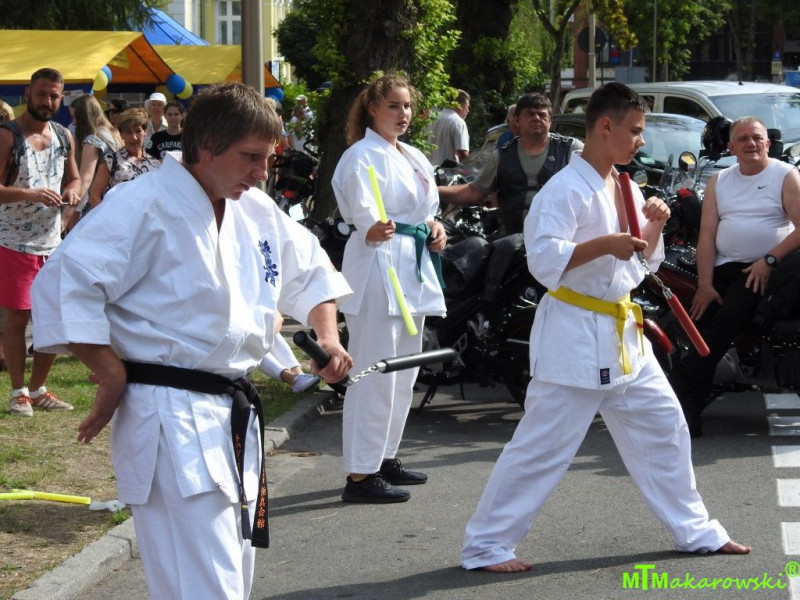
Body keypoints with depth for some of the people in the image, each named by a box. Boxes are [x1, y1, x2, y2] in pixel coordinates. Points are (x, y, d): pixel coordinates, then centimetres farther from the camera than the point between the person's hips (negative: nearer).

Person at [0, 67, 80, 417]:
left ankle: (38, 389, 22)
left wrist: (72, 191, -2)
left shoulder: (64, 137, 9)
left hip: (52, 242, 6)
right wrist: (29, 194, -29)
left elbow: (74, 178, 21)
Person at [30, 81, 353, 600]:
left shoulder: (257, 212, 11)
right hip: (173, 424, -9)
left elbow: (309, 270, 28)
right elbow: (64, 286, -21)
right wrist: (113, 379, -18)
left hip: (234, 416, 9)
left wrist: (328, 335, 11)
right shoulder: (145, 206, -15)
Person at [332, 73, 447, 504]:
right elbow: (361, 210, -23)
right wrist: (372, 231, -44)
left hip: (413, 267, 10)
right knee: (375, 374, -11)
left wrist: (433, 227, 6)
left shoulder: (412, 157, 17)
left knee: (403, 371, 17)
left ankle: (385, 458, 29)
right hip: (377, 266, -10)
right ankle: (360, 474, -9)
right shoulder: (363, 156, -10)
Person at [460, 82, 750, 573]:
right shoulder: (567, 190, -16)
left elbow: (644, 261, 19)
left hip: (622, 331, 9)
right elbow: (544, 260, -25)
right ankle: (486, 544, 2)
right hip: (574, 334, -9)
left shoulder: (625, 189, 10)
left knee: (663, 428, 16)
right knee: (543, 444, -7)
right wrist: (605, 244, -32)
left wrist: (655, 227, 0)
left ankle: (695, 530, 30)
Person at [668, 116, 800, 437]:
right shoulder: (719, 181, 15)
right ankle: (690, 410, -17)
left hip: (764, 270, -4)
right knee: (700, 322, -17)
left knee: (727, 319, -27)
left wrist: (769, 260, -18)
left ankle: (680, 386, -24)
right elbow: (707, 235, 7)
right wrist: (705, 285, -5)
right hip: (724, 267, 4)